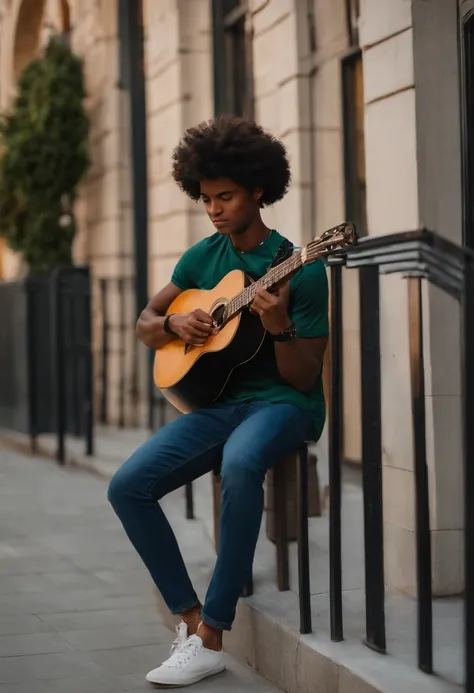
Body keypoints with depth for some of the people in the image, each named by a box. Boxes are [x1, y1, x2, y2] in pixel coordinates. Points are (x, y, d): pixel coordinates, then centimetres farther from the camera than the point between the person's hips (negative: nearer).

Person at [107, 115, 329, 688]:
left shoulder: (301, 270, -9)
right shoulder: (202, 258, 7)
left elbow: (303, 378, -9)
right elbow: (144, 324, 17)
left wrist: (280, 327, -28)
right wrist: (174, 324, -5)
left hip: (284, 404, -6)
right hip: (218, 399, 6)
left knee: (240, 463, -40)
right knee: (127, 486, -15)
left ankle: (210, 638, -31)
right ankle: (190, 616, -4)